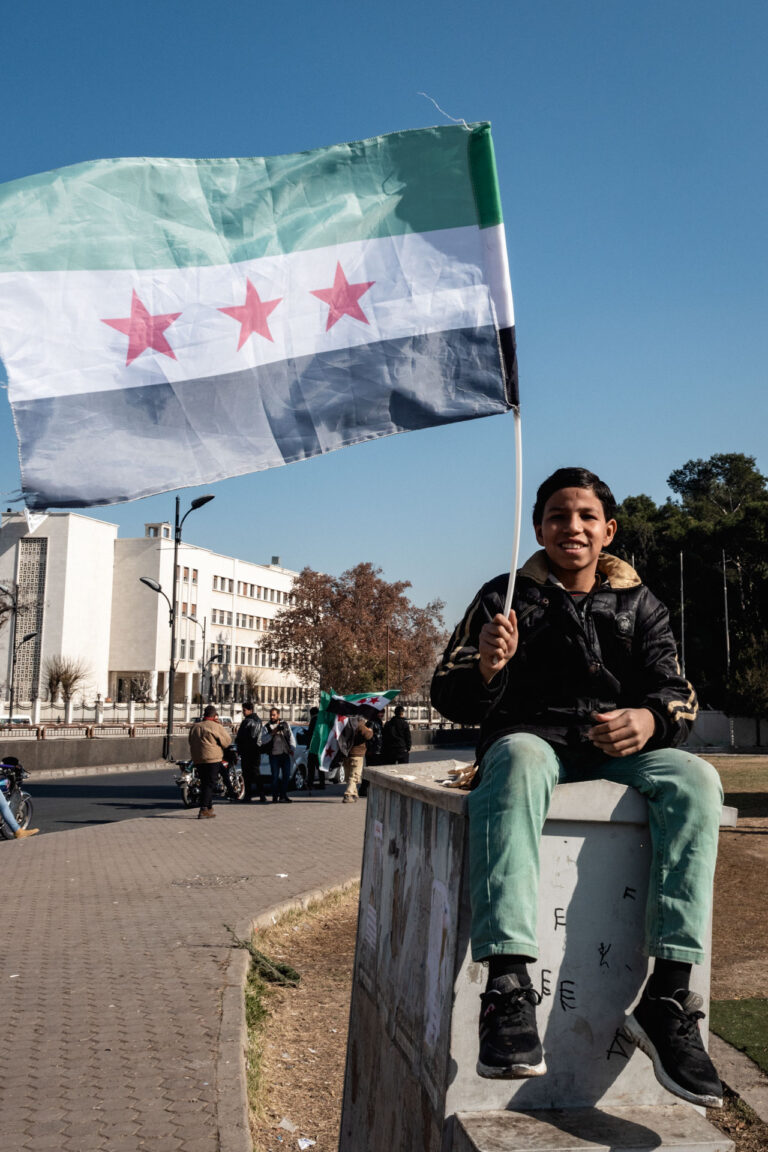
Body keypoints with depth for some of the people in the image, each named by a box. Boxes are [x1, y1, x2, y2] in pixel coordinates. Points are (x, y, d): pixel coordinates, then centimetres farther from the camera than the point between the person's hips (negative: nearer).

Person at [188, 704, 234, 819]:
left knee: (205, 784, 15)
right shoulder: (216, 727, -8)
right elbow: (227, 741, -4)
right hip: (212, 759, -7)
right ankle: (204, 810, -11)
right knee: (209, 784, -5)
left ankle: (209, 808, 22)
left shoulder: (194, 727, 12)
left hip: (197, 760, 7)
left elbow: (191, 742, 19)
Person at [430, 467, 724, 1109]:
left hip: (620, 746, 3)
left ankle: (668, 995, -33)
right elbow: (450, 699, 4)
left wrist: (651, 718, -19)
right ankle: (509, 984, -48)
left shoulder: (639, 604, 16)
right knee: (519, 762, -39)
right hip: (531, 735, -2)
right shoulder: (505, 597, 9)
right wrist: (484, 669, -21)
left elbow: (677, 691, 7)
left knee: (695, 779, -30)